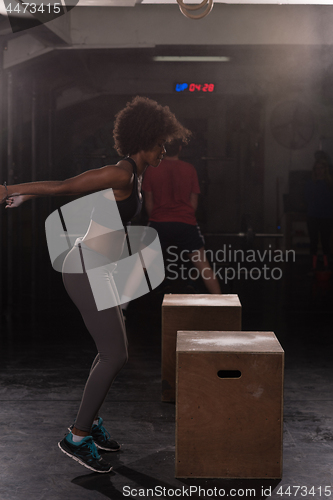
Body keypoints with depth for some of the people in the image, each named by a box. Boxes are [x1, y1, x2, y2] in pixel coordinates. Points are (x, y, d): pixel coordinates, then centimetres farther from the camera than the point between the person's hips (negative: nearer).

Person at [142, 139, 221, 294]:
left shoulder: (152, 169, -1)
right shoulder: (189, 169, 2)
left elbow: (149, 201, 4)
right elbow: (193, 201, 6)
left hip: (159, 223, 0)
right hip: (186, 223, 0)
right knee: (202, 263, 6)